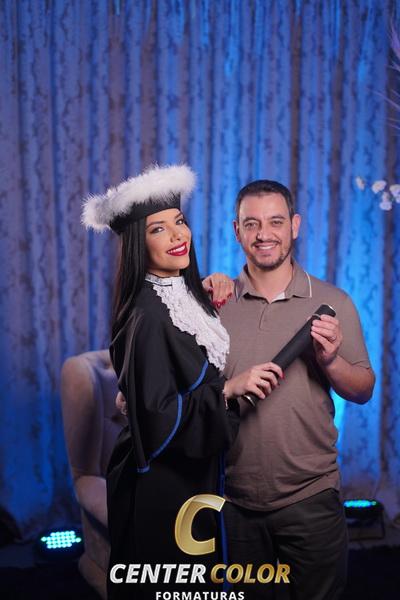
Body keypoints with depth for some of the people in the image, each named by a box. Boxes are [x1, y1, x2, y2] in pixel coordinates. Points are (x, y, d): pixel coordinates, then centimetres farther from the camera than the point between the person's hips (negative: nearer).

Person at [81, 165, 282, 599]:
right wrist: (229, 389, -25)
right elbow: (158, 419, -26)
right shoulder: (147, 315, -23)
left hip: (195, 471, 8)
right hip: (161, 484, -8)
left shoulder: (186, 294, 2)